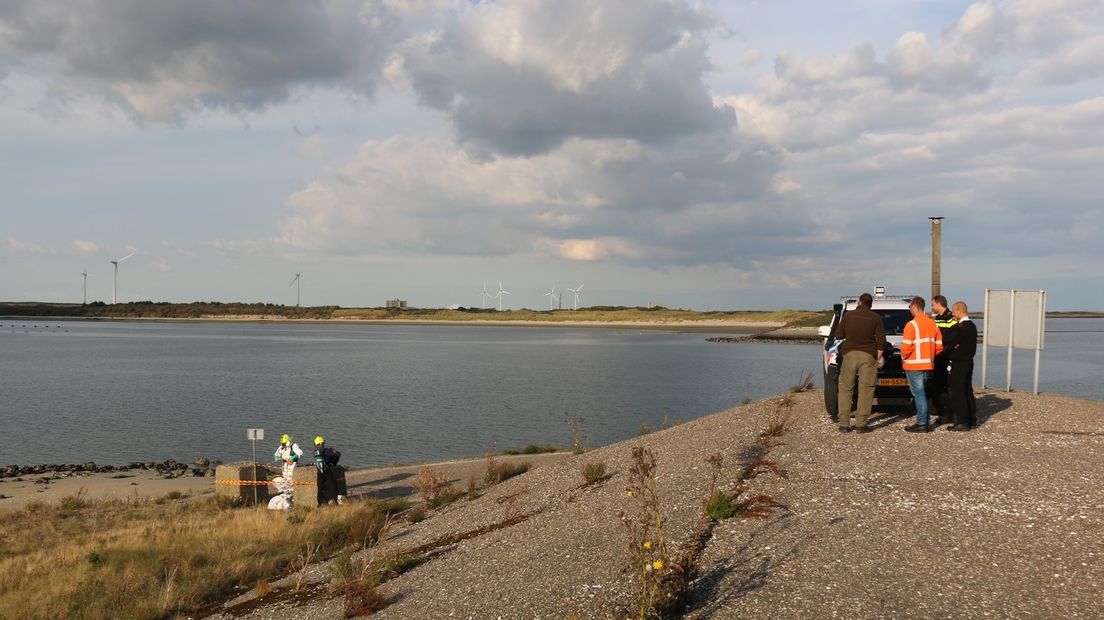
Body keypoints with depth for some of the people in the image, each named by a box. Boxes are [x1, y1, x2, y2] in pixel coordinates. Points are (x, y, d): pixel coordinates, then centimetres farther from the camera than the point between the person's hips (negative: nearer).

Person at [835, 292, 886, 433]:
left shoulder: (848, 316, 6)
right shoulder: (875, 318, 4)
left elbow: (838, 335, 10)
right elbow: (881, 341, -1)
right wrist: (878, 357, 7)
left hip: (850, 354, 1)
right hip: (868, 356, -1)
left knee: (845, 389, 6)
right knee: (865, 390, 2)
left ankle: (844, 423, 1)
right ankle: (861, 424, -2)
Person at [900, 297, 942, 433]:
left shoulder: (912, 325, -14)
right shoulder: (932, 324, 10)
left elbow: (906, 346, -18)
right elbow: (939, 346, 9)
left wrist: (904, 357, -1)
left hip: (914, 365, -7)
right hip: (928, 364, 7)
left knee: (919, 393, -4)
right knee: (922, 393, 17)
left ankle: (922, 424, -2)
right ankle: (926, 421, 20)